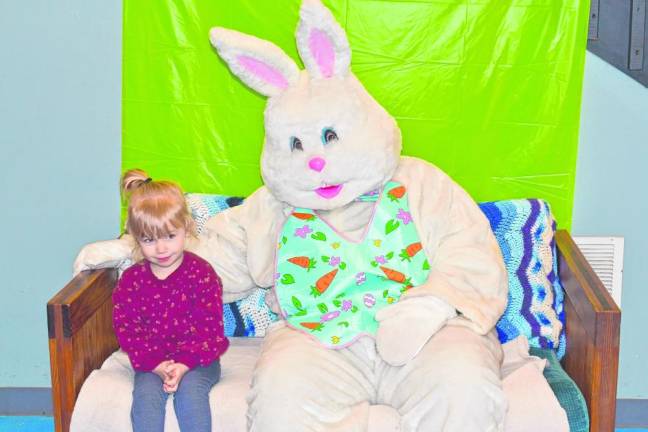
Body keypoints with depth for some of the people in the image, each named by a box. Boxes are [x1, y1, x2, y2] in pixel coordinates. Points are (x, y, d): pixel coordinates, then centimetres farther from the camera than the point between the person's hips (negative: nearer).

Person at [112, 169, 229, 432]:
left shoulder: (201, 273, -7)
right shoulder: (131, 280, 1)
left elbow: (208, 326, -10)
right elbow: (126, 328, -3)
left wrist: (184, 364, -22)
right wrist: (156, 365, -17)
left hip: (196, 360, -2)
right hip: (152, 363, 2)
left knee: (190, 389, -31)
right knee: (146, 394, -26)